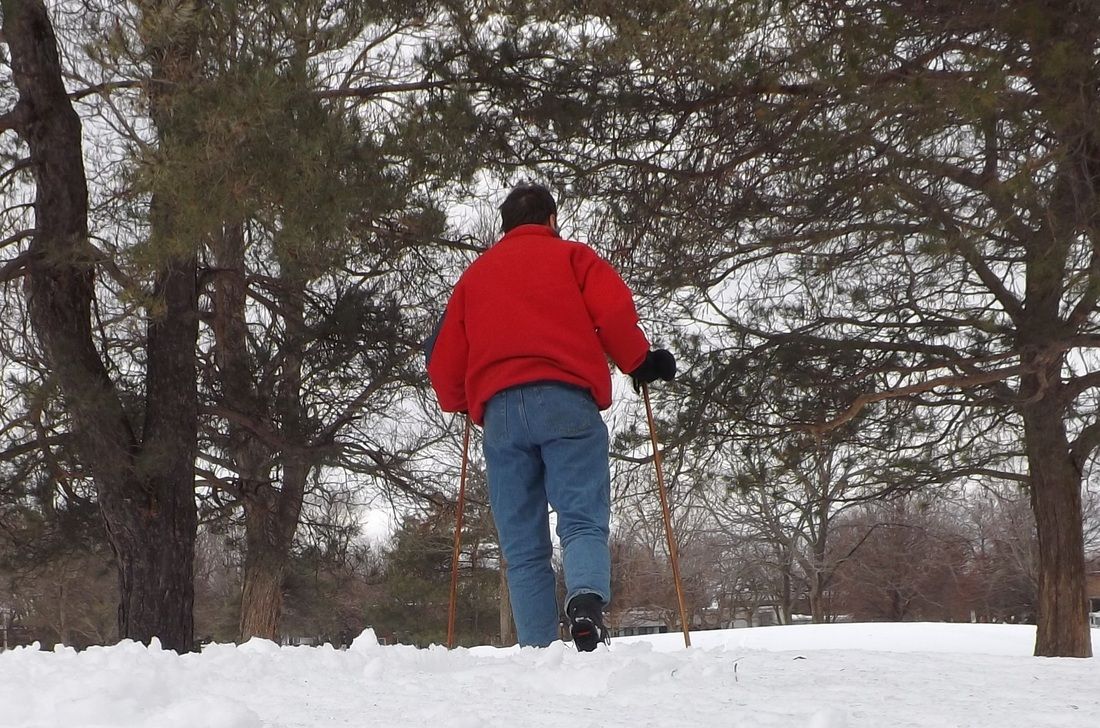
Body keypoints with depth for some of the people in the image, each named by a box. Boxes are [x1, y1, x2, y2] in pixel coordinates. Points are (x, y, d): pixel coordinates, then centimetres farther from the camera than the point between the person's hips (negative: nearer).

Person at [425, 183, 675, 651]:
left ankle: (537, 648, -6)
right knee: (583, 520, -8)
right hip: (565, 401, -3)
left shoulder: (475, 274, 28)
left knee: (522, 545, 3)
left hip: (499, 410, 3)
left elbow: (443, 358, 24)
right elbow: (614, 312, -1)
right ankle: (586, 601, -35)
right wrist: (641, 362, 14)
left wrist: (459, 403, 41)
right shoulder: (571, 256, 17)